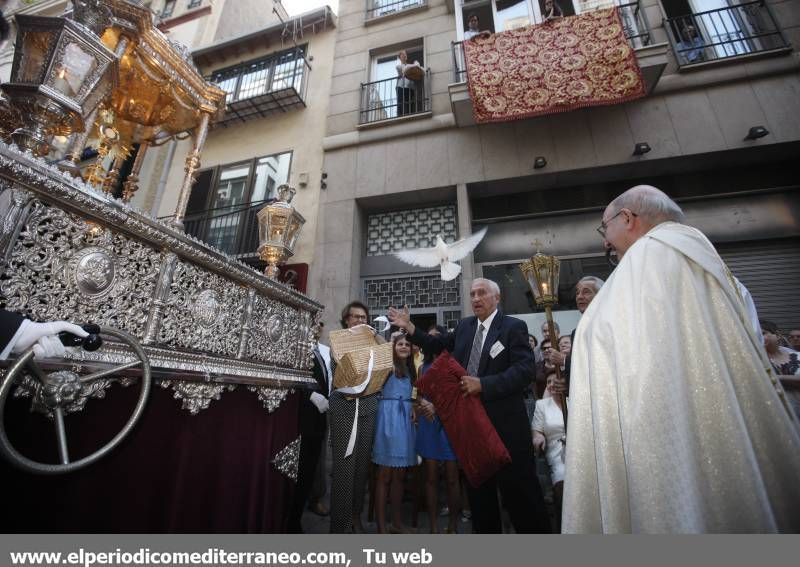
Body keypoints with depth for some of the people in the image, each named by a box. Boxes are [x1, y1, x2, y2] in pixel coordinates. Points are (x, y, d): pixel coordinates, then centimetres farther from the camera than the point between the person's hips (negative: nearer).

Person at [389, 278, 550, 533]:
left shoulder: (514, 327, -9)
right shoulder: (464, 326, 6)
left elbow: (524, 370, -19)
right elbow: (439, 345, 15)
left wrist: (483, 384, -26)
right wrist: (409, 328, 7)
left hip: (505, 423, -5)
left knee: (519, 489, 6)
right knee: (478, 488, 21)